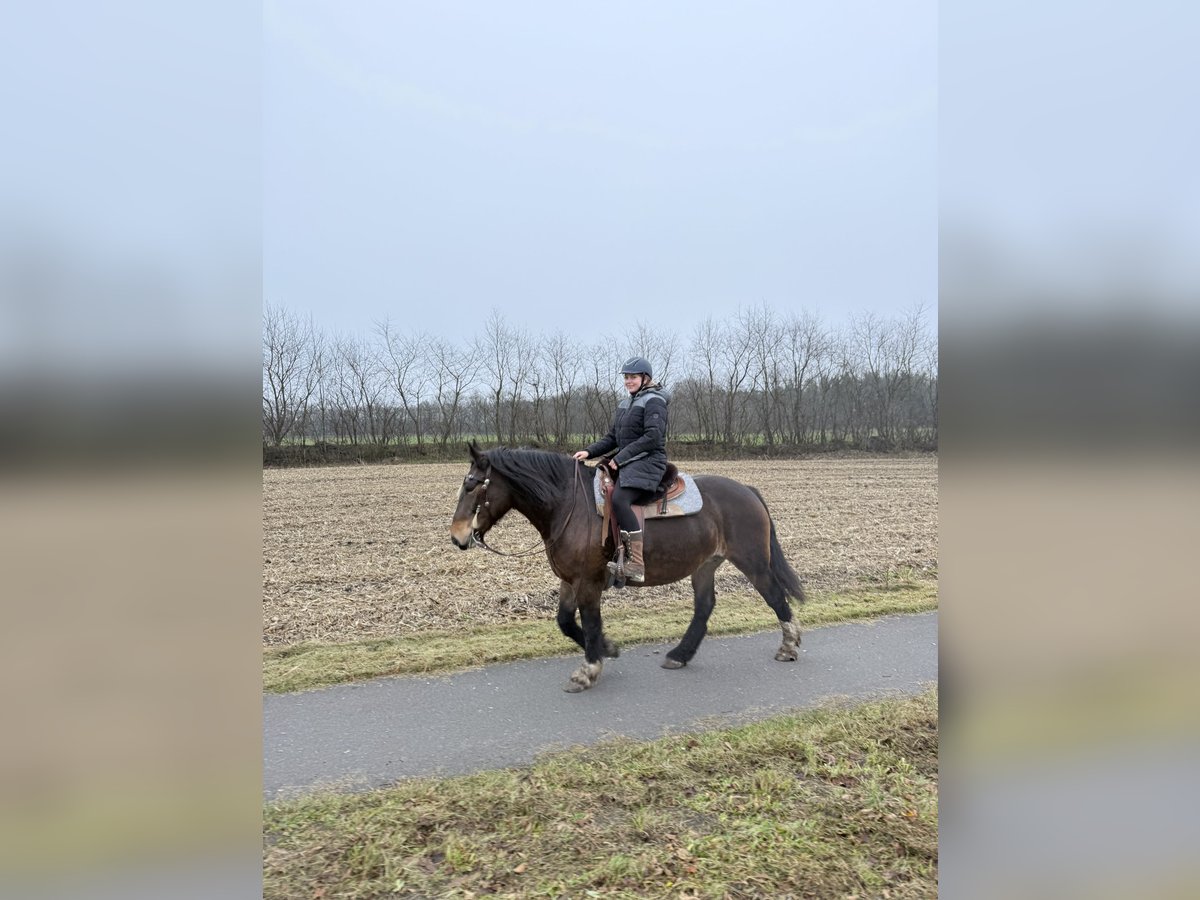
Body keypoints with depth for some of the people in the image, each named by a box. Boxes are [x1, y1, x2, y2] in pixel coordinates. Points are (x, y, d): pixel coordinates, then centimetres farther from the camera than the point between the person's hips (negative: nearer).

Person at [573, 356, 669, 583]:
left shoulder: (654, 401, -6)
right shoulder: (625, 404, 20)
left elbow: (652, 437, -17)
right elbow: (612, 437, 21)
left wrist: (620, 458, -18)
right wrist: (589, 452, 4)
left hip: (647, 462, -10)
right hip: (625, 463, 10)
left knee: (619, 499, -31)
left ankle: (636, 565, -32)